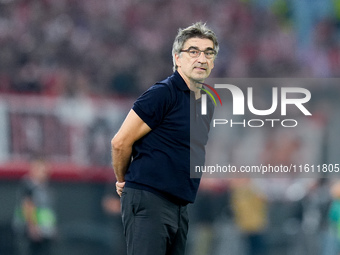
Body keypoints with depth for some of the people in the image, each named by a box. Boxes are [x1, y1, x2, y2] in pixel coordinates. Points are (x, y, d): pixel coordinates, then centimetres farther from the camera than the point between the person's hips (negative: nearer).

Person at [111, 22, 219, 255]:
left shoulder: (207, 104, 16)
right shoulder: (163, 93, -11)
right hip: (148, 200, -8)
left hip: (180, 205, 8)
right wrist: (123, 181, 6)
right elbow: (121, 142, -10)